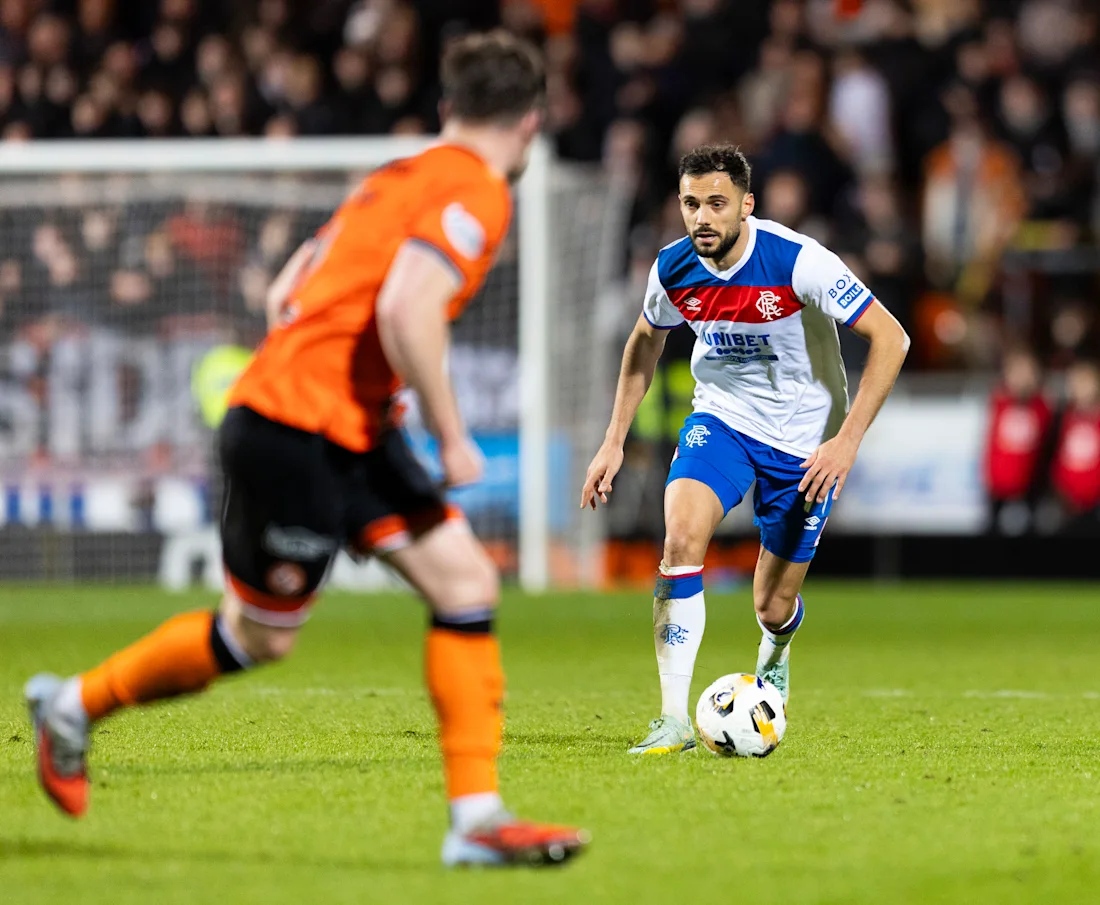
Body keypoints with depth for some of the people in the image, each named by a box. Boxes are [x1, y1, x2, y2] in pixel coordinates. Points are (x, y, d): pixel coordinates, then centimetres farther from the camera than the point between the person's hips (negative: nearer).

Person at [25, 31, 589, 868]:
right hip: (295, 430, -10)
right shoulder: (478, 194, -12)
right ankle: (75, 705, 25)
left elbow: (287, 295, 19)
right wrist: (451, 435, -18)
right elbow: (405, 309, -27)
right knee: (260, 637, 4)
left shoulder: (401, 178, 16)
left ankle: (477, 818, -1)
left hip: (351, 433, 10)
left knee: (466, 582, 1)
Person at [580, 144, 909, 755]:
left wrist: (847, 441, -26)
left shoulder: (798, 262, -26)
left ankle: (774, 660, 45)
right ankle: (673, 720, -23)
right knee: (682, 535, -26)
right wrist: (614, 441, 8)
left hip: (804, 443, -2)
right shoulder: (674, 269, -11)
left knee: (773, 608, 4)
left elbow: (889, 338, -21)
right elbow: (645, 341, 11)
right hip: (720, 420, 3)